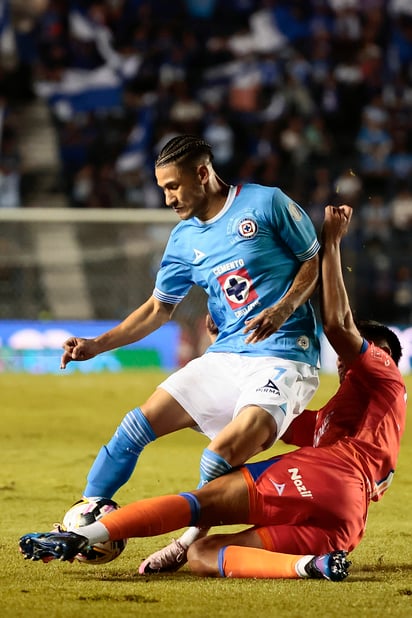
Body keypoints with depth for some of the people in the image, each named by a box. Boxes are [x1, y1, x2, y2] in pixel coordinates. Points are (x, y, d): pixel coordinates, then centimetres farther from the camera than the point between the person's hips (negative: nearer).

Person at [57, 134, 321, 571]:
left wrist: (282, 310, -15)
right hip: (225, 356, 6)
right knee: (138, 424, -4)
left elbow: (315, 260, 1)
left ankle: (191, 541, -7)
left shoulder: (265, 203, -5)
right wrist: (97, 345, 11)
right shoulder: (184, 240, 12)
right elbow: (158, 308, 20)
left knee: (228, 451, -27)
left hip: (283, 358, -6)